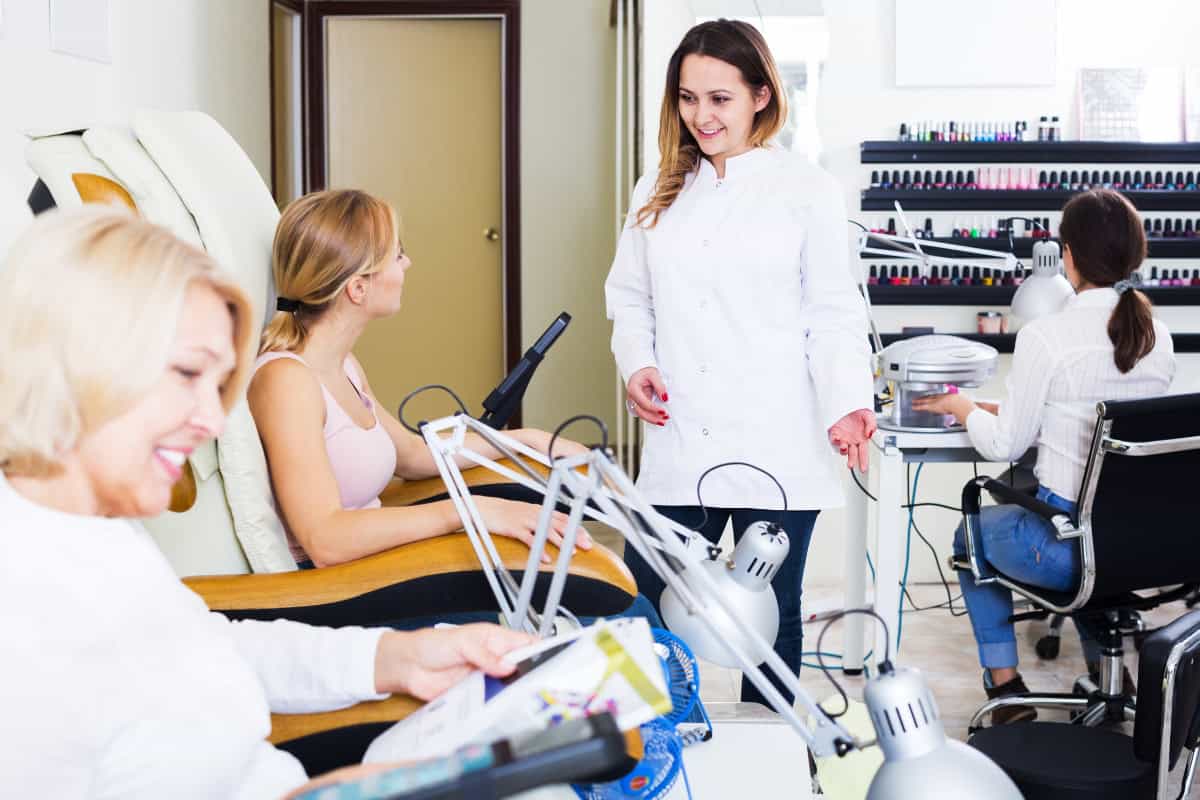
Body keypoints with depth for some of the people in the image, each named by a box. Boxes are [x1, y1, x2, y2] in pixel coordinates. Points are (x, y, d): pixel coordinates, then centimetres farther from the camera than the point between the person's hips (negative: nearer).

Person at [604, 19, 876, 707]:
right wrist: (636, 363, -3)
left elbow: (834, 315, -2)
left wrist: (848, 406, -17)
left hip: (776, 450, -3)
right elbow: (629, 295, 16)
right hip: (679, 442, 4)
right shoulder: (658, 193, 13)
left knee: (771, 612, 9)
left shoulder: (808, 191, -1)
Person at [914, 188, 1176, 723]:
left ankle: (1005, 684, 24)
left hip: (1070, 547, -6)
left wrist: (963, 408, 9)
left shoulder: (1045, 337, -19)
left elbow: (1005, 445, -10)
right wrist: (1001, 409, 20)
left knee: (972, 532, 26)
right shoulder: (1158, 337, 1)